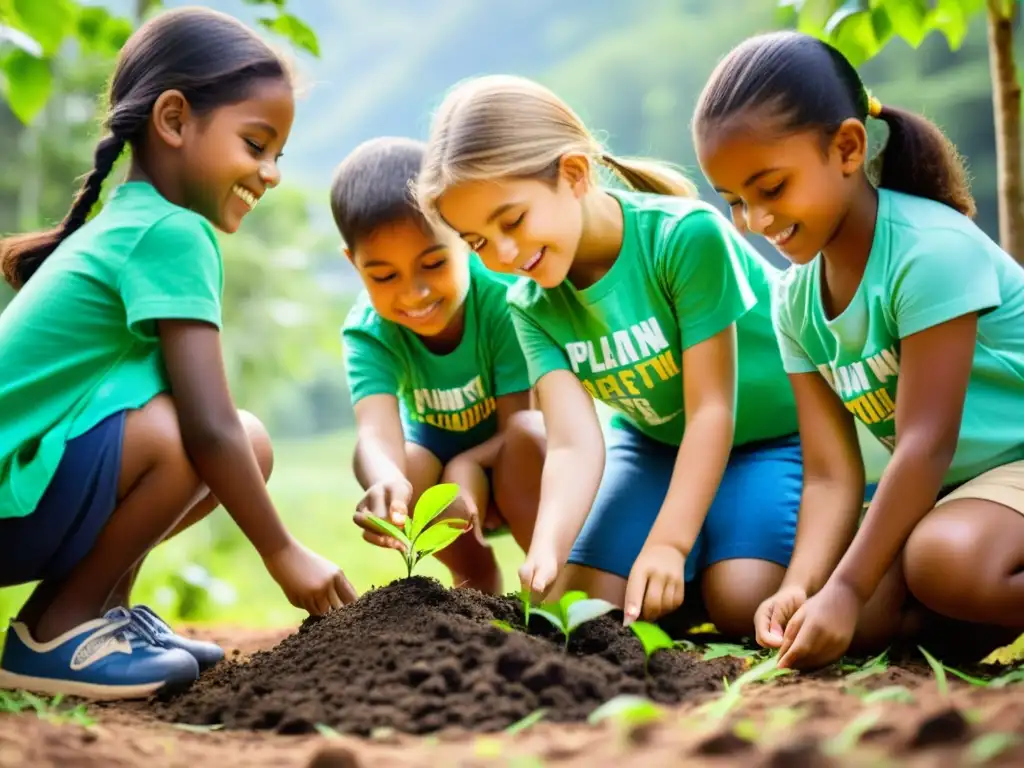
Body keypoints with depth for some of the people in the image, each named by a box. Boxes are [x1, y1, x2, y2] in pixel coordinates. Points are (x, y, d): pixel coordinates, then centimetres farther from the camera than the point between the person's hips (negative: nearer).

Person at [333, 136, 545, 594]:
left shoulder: (503, 296, -29)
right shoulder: (368, 333, -23)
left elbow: (518, 428, -23)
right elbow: (377, 431, -42)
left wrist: (463, 470, -38)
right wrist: (387, 481, -64)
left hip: (515, 470, -3)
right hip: (439, 458, 3)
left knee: (529, 434, -36)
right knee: (385, 461, -29)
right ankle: (477, 590, -10)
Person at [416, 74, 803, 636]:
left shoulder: (685, 235, -30)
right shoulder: (532, 305, -13)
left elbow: (711, 410, -27)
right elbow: (573, 443, -25)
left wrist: (666, 544, -32)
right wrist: (546, 551, -44)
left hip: (771, 433, -5)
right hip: (656, 441, 5)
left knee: (740, 601, -24)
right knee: (587, 598, -12)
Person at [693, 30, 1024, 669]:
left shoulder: (933, 248, -22)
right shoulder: (796, 303, 0)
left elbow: (926, 441, -24)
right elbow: (832, 474, -5)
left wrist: (846, 590, -27)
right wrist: (801, 586, -23)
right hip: (947, 486, 7)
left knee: (947, 559, -37)